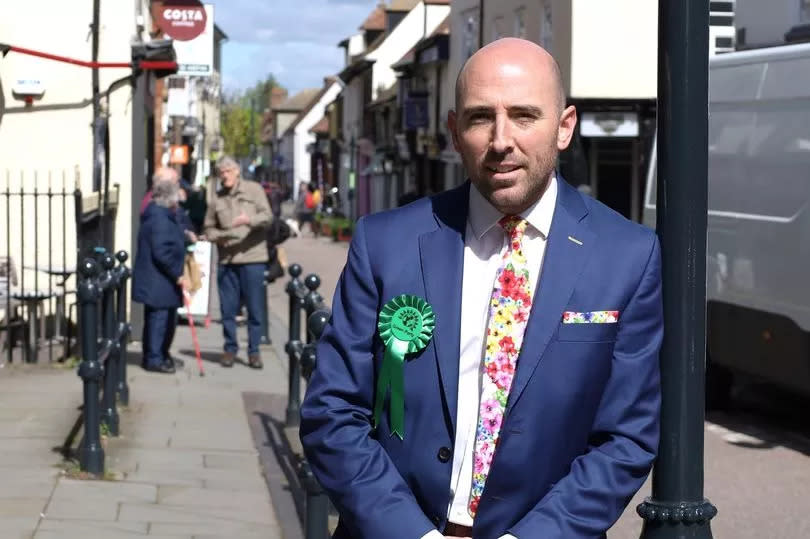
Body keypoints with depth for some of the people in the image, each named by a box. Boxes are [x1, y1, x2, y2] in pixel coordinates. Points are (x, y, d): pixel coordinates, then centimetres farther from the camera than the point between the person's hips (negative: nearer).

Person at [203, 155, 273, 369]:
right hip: (226, 259, 3)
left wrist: (249, 219, -27)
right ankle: (230, 349, 17)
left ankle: (254, 351, 9)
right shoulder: (217, 199, 12)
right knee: (228, 307, 6)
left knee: (255, 308, 0)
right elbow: (208, 228, 18)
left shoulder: (254, 189, 3)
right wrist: (219, 237, -4)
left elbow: (266, 216, -8)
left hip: (252, 257, -3)